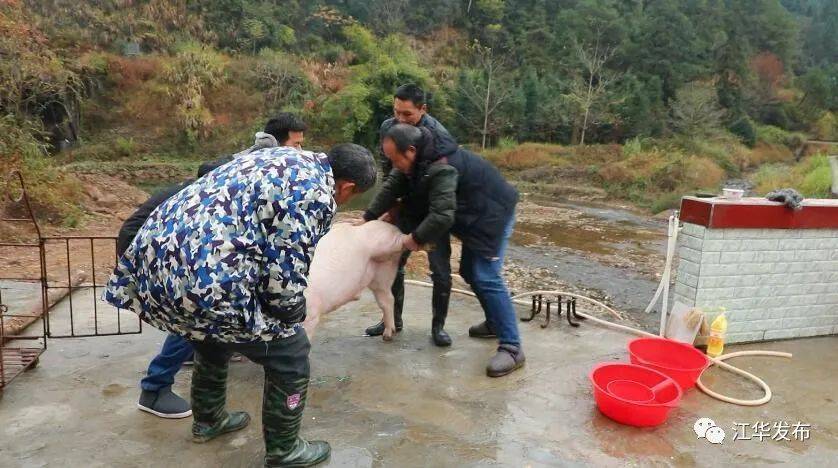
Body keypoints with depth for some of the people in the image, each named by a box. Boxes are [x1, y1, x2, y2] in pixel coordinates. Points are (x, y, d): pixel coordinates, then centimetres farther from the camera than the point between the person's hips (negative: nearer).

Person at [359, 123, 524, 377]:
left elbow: (441, 216, -37)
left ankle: (512, 348, -12)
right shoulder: (417, 160, -3)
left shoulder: (440, 169, -34)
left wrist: (416, 238, -21)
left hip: (493, 214, -10)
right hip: (474, 216, 10)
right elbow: (392, 187, 4)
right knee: (470, 271, 16)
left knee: (486, 278, -16)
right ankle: (495, 323, 32)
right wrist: (368, 219, 1)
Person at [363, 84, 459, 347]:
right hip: (404, 206, 5)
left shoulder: (437, 135, -25)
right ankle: (393, 319, 25)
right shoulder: (388, 127, -7)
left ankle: (438, 326, 15)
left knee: (441, 271, -3)